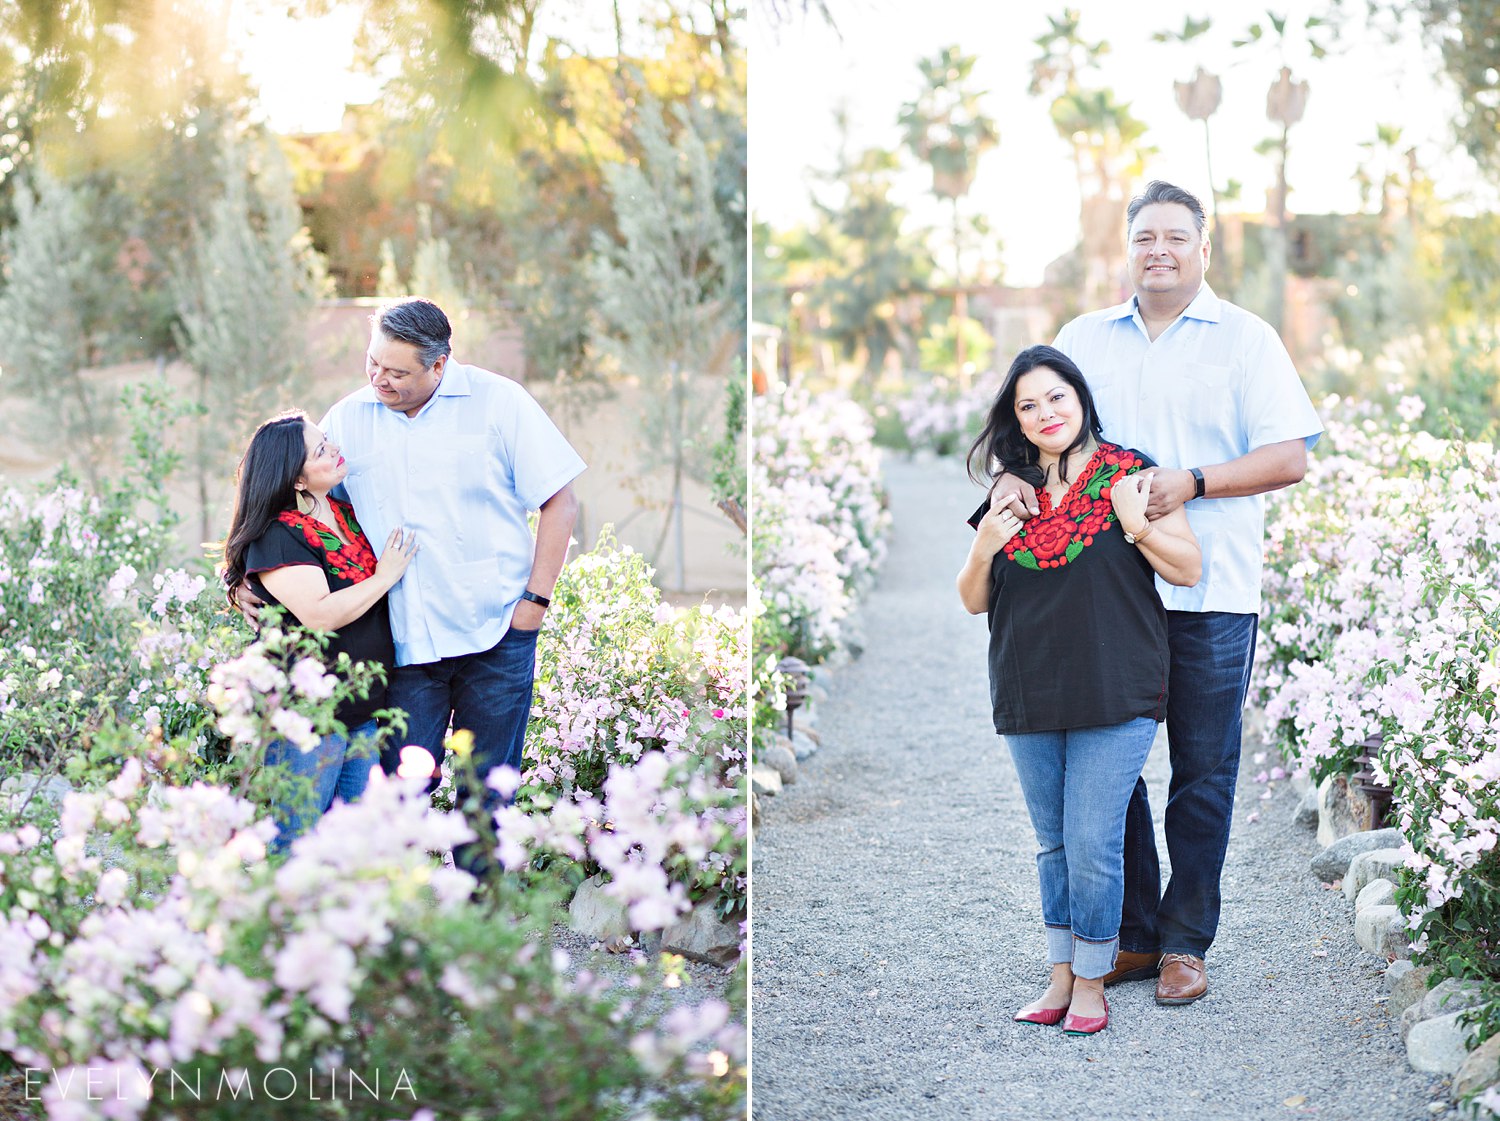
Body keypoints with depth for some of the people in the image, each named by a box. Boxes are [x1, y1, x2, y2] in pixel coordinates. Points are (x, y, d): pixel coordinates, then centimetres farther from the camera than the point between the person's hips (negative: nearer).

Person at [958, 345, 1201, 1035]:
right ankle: (1061, 975, 23)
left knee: (1093, 843, -5)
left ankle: (1092, 983, 9)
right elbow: (973, 601, 12)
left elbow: (1189, 569, -2)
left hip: (1114, 696, -4)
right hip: (1030, 696, 4)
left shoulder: (1129, 474, -3)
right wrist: (984, 550, -8)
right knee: (1053, 843, 13)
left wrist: (1135, 525, -18)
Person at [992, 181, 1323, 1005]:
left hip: (1209, 596, -3)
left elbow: (1290, 457, -3)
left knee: (1202, 774, 3)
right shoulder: (1085, 338, 14)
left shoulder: (1245, 338, 4)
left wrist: (1193, 483, -16)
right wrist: (1012, 475, -8)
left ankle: (1185, 943, 13)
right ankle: (1131, 936, 17)